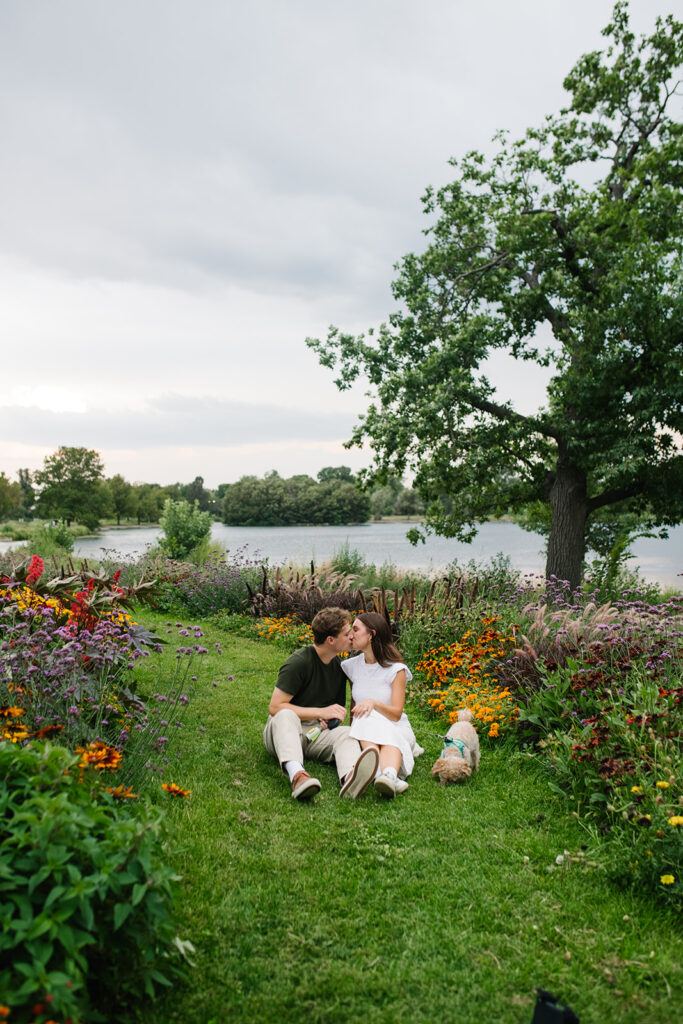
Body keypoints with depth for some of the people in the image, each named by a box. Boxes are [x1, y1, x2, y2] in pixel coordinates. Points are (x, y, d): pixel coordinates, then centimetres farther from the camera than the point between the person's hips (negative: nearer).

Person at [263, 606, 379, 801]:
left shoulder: (340, 666, 9)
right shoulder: (298, 663, -14)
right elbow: (275, 707, -17)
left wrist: (331, 720, -3)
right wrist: (321, 712, -18)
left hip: (317, 734, 5)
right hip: (283, 729, -5)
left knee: (346, 733, -26)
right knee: (287, 715, -38)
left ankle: (350, 778, -61)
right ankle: (296, 775, -64)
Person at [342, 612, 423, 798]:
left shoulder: (396, 669, -6)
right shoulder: (353, 666, 8)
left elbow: (396, 713, -13)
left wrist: (373, 702, -29)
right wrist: (352, 728, 2)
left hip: (395, 727, -2)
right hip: (363, 727, 2)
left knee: (391, 739, -38)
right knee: (366, 721, -35)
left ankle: (389, 776, -69)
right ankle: (390, 778, -60)